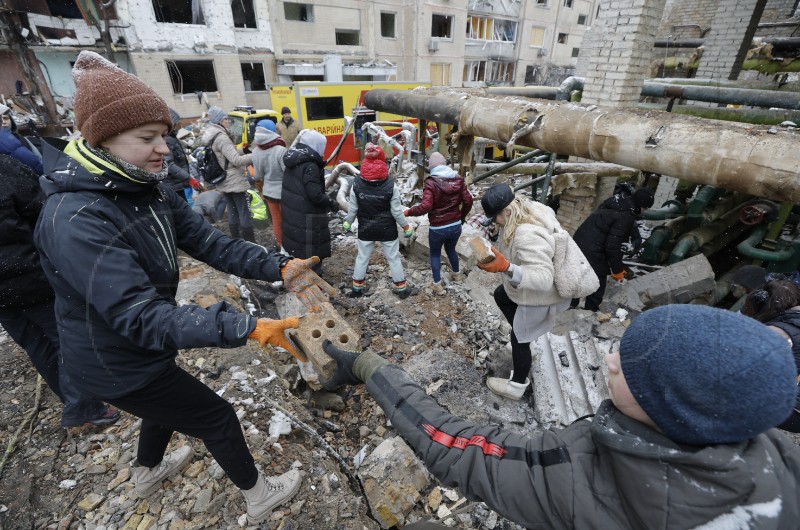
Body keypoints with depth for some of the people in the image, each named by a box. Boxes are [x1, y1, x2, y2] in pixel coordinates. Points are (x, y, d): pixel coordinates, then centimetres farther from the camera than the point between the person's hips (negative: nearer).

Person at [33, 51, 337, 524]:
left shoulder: (150, 190, -6)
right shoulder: (76, 220, -33)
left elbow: (211, 243, -11)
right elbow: (140, 317, -39)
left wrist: (281, 268, -24)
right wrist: (251, 328, -47)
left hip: (146, 346, 8)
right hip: (118, 364, -8)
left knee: (170, 404, 33)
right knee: (217, 417, 8)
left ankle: (149, 471, 64)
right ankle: (260, 496, 35)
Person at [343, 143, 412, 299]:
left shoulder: (356, 184, -13)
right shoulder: (390, 185, -19)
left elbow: (352, 208, -4)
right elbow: (397, 211, -14)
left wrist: (348, 222, 13)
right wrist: (406, 227, 1)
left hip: (365, 229, 2)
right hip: (387, 229, -1)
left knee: (362, 257, 18)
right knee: (394, 258, 13)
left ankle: (357, 286, 30)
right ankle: (401, 287, 24)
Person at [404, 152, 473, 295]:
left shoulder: (430, 182, -17)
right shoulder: (458, 179, -1)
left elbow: (425, 206, -26)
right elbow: (468, 201, 1)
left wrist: (409, 212, -12)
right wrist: (462, 216, 17)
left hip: (438, 228, -5)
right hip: (456, 225, 5)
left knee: (435, 254, 17)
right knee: (451, 249, 30)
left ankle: (438, 285, 21)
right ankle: (457, 274, 48)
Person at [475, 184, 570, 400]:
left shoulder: (528, 237, -40)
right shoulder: (528, 210, -11)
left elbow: (543, 279, -46)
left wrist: (505, 267, -56)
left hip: (538, 297, -9)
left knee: (519, 340, 9)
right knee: (500, 295, 32)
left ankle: (517, 386, 32)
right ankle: (522, 331, 43)